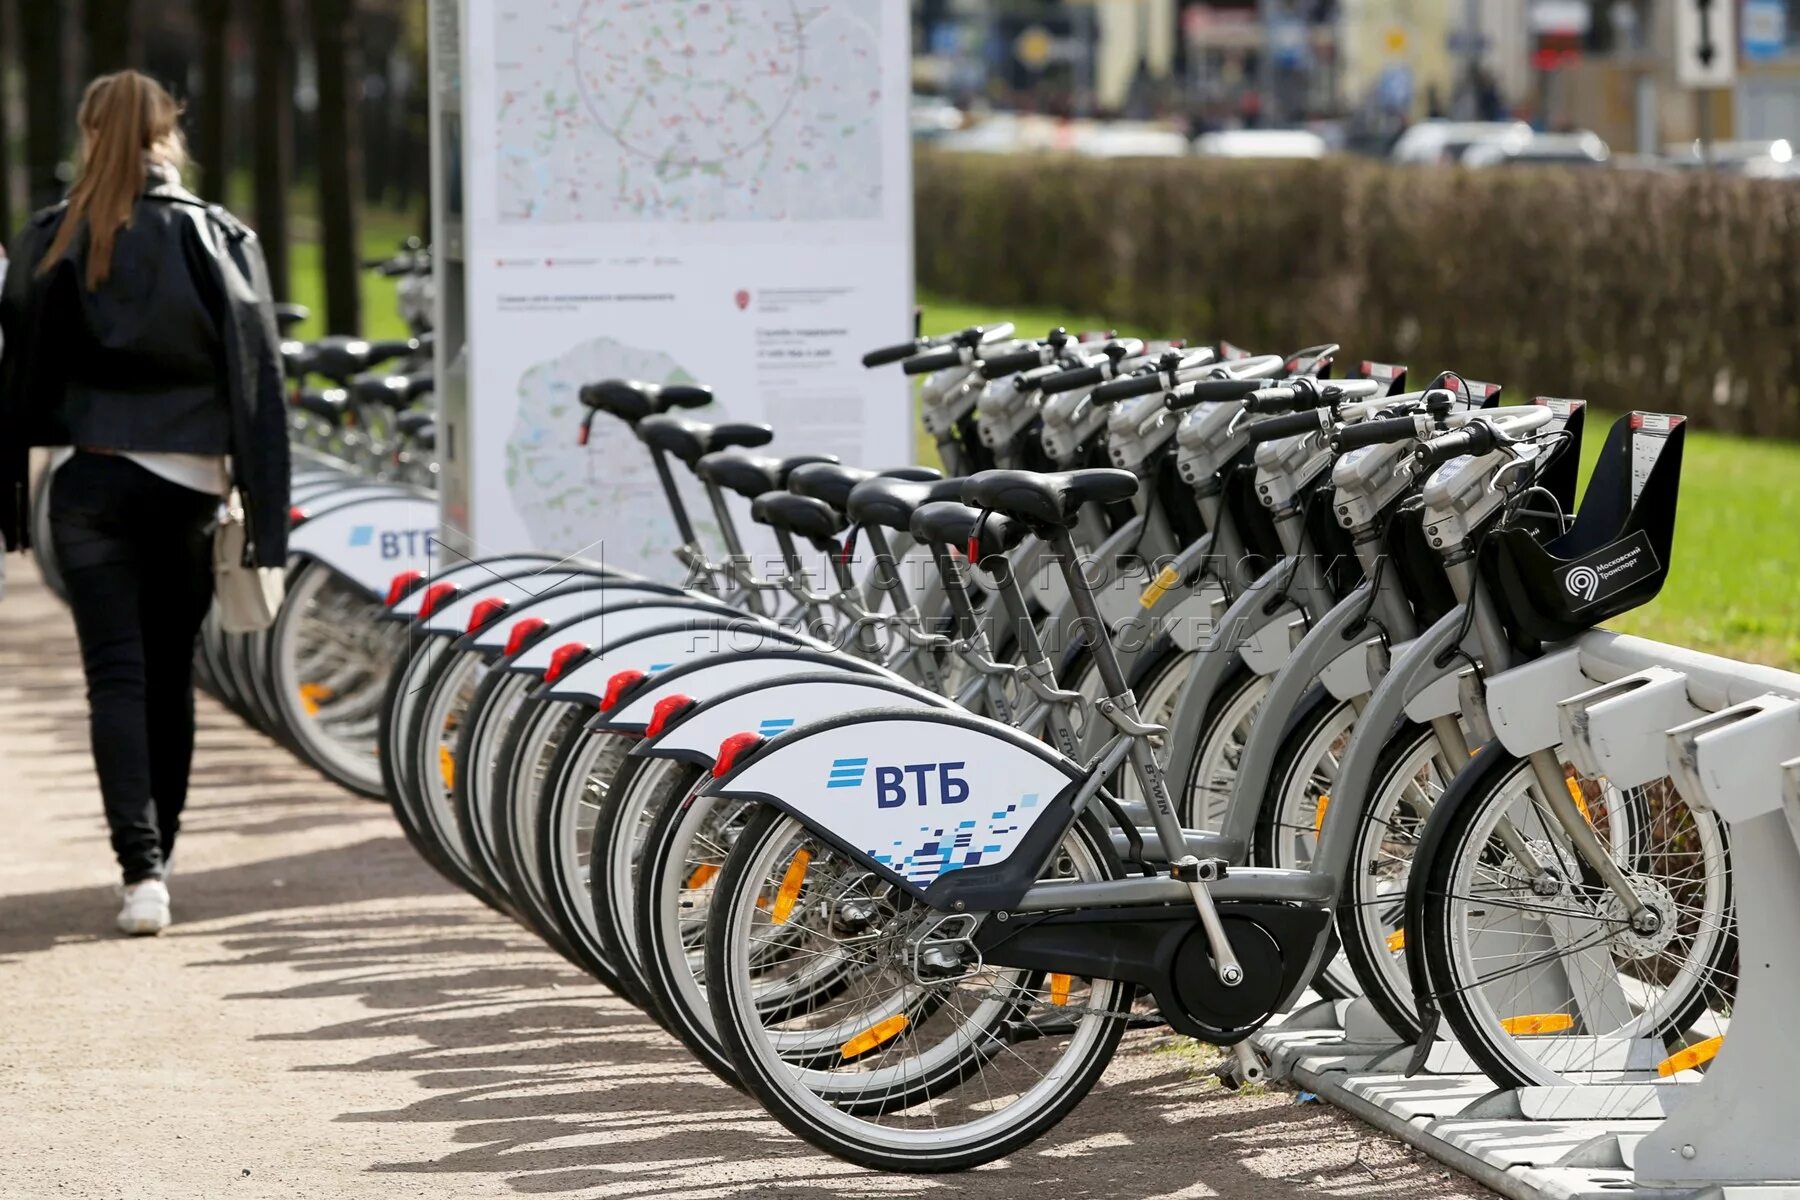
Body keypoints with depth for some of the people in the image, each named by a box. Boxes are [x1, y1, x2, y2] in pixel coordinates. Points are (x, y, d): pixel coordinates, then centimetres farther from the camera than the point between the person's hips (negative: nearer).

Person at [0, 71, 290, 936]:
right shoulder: (219, 240, 0)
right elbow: (257, 379, -2)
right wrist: (267, 521, 0)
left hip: (93, 483, -1)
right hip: (190, 486, 1)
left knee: (117, 677, -2)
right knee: (170, 676, 13)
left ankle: (141, 869, -15)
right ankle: (157, 858, 25)